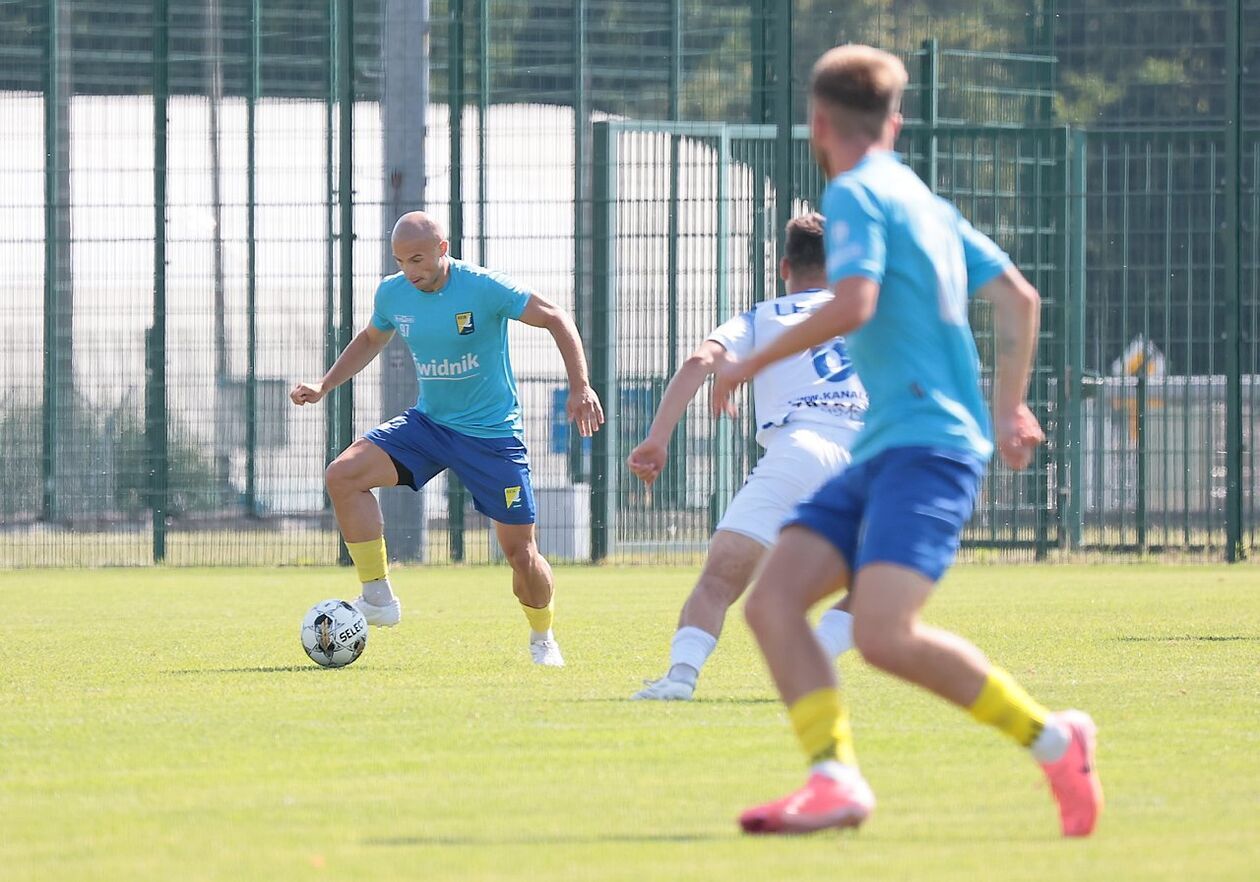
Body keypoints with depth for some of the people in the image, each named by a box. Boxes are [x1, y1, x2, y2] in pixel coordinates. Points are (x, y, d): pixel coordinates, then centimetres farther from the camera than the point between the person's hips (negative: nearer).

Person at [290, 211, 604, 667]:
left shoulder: (483, 288, -19)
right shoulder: (393, 293, -3)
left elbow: (555, 319, -13)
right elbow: (370, 340, 19)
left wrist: (580, 387, -22)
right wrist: (324, 386, 8)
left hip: (492, 433, -4)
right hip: (427, 421, 4)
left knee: (520, 551, -2)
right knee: (342, 475, -17)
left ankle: (543, 639, 28)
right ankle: (378, 598, -10)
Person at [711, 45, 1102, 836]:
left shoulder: (854, 194, -5)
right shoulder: (925, 202, 22)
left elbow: (853, 304, -20)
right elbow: (1019, 299, 22)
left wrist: (753, 364, -9)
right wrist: (1008, 408, 26)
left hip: (926, 446, -10)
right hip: (883, 453, 10)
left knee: (884, 635, -23)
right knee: (773, 602, -4)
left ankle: (1052, 739, -10)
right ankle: (836, 779, -15)